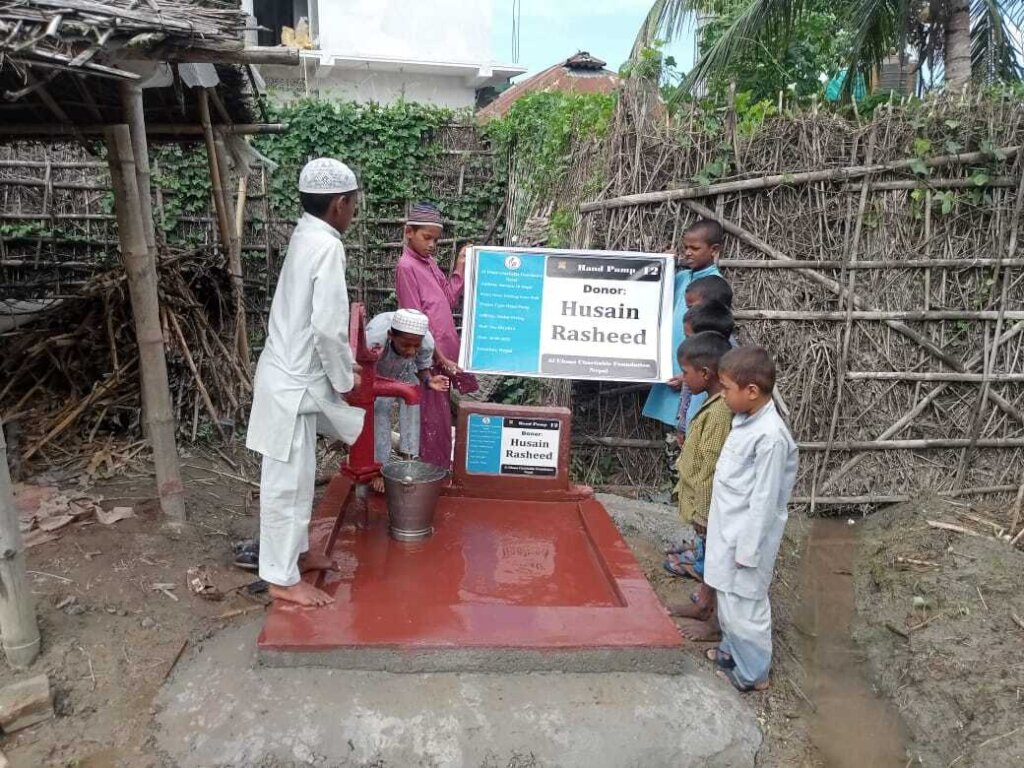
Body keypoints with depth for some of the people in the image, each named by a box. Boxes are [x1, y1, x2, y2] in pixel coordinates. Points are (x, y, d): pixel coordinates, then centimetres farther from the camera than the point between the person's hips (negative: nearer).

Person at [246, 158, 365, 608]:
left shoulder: (306, 237, 10)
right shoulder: (327, 247, -19)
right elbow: (328, 327, -24)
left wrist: (342, 368, 17)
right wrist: (345, 377, -9)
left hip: (295, 375, 10)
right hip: (293, 383, -10)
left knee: (298, 477, 20)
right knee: (287, 481, 2)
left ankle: (296, 553, 35)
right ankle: (283, 578, 15)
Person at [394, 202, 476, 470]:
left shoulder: (429, 262, 13)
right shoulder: (407, 267, -12)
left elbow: (449, 301, 13)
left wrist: (460, 268, 5)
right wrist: (440, 357, -17)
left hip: (444, 352, 8)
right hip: (429, 357, -8)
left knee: (442, 418, 16)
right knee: (434, 422, 1)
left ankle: (441, 472, 27)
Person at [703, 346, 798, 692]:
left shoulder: (770, 436, -26)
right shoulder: (745, 420, 2)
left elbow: (764, 500, -23)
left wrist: (748, 549, -18)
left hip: (745, 537, -9)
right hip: (728, 531, 9)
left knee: (743, 606, 6)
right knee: (727, 597, 23)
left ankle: (752, 673, 23)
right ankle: (732, 649, 42)